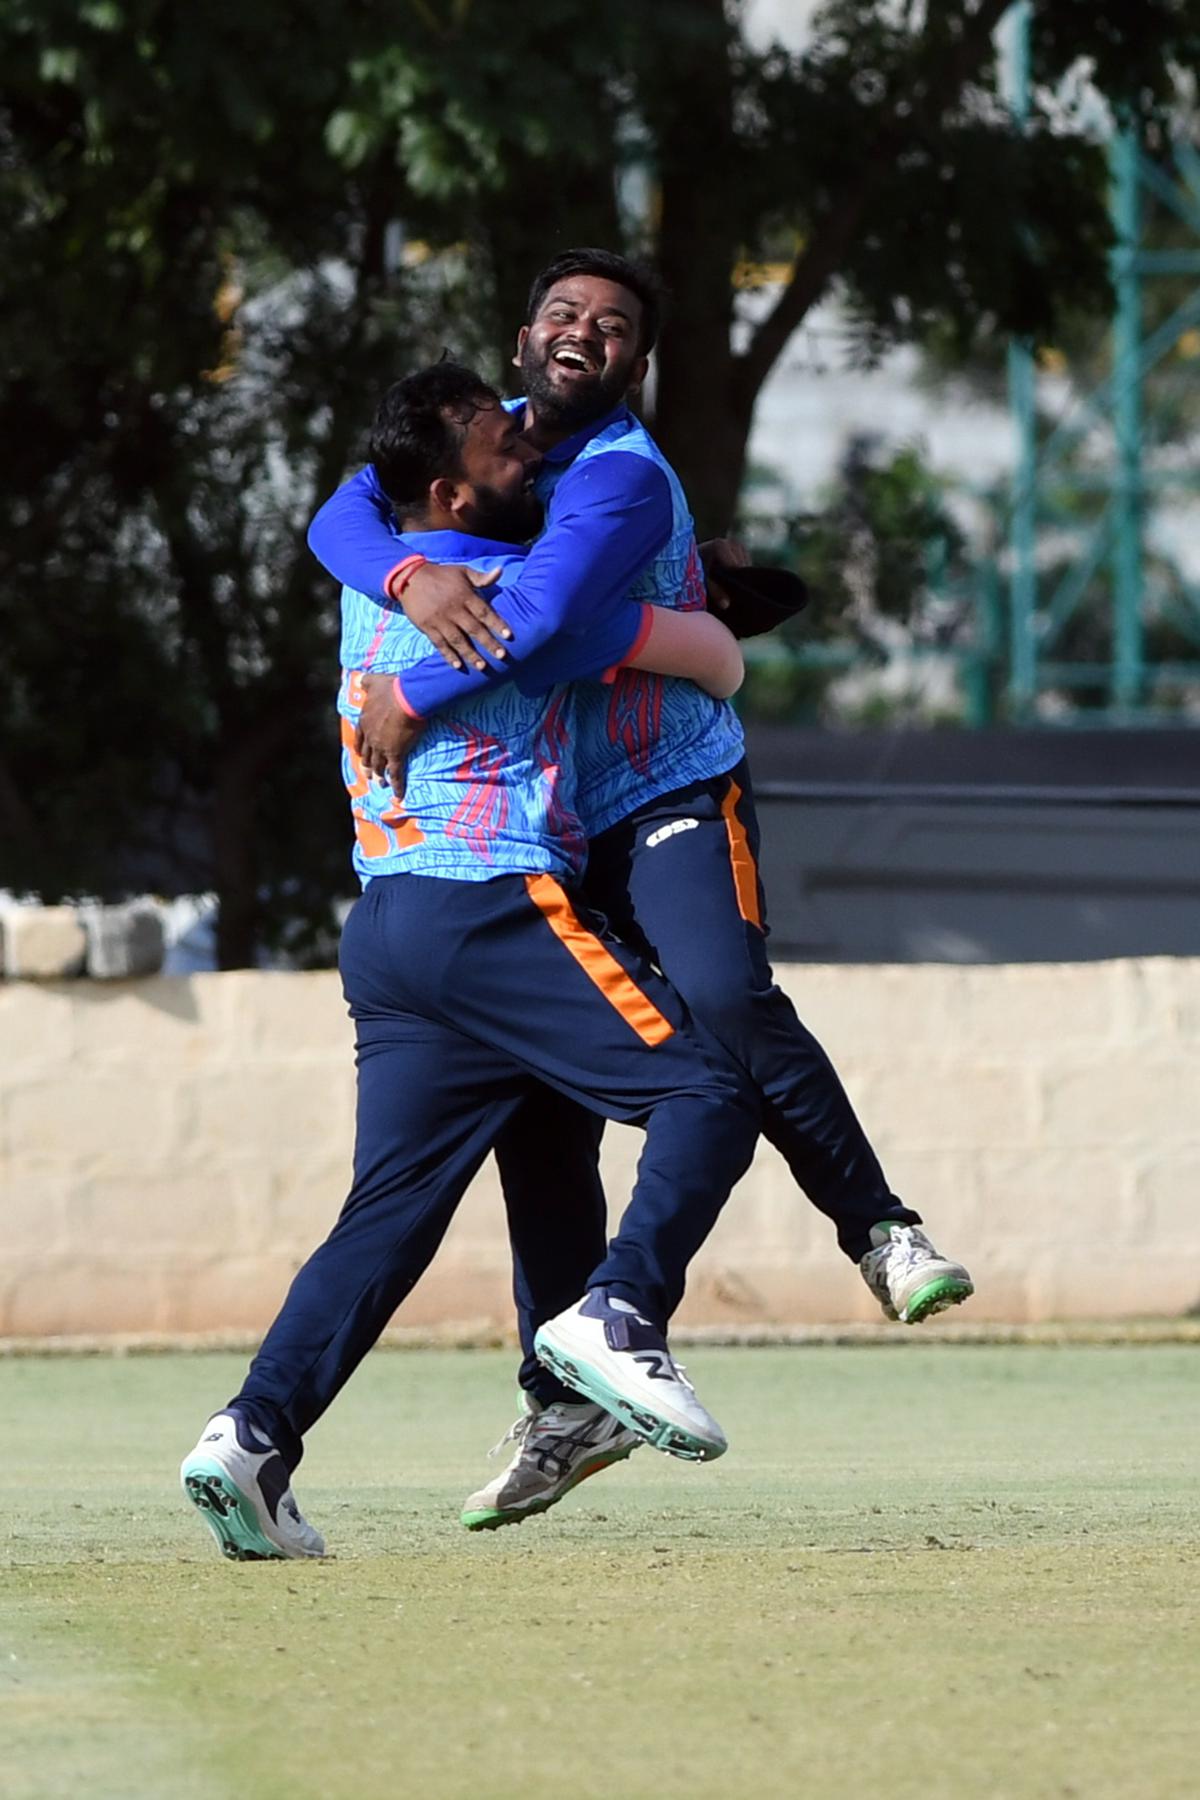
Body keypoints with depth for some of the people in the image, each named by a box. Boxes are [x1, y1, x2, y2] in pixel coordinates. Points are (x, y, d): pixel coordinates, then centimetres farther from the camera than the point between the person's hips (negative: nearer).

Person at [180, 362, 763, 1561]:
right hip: (491, 909, -8)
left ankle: (254, 1436, -8)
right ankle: (621, 1318, -23)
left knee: (389, 1214, 6)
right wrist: (720, 679, 26)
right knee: (708, 1092, -5)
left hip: (382, 927, 8)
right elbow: (708, 650, 1)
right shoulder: (518, 594, -6)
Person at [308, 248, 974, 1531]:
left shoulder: (625, 476, -16)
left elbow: (543, 617, -32)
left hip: (672, 801, -6)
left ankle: (880, 1234, -22)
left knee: (726, 999, -31)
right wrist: (408, 577, -27)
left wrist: (408, 701, -23)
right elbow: (342, 518, -5)